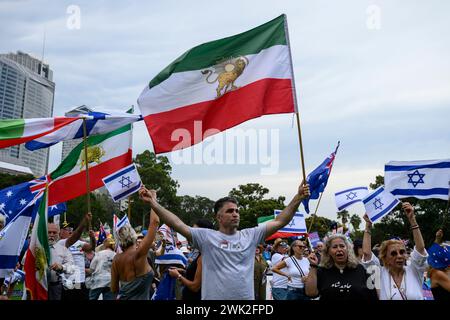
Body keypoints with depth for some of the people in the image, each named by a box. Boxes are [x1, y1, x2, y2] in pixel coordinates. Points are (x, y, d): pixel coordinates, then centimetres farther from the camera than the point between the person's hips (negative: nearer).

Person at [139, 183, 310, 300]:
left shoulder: (250, 235, 5)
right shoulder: (206, 236, -3)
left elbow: (279, 221, 3)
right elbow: (178, 225, -10)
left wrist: (298, 197, -4)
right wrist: (153, 204, -18)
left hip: (246, 297, 3)